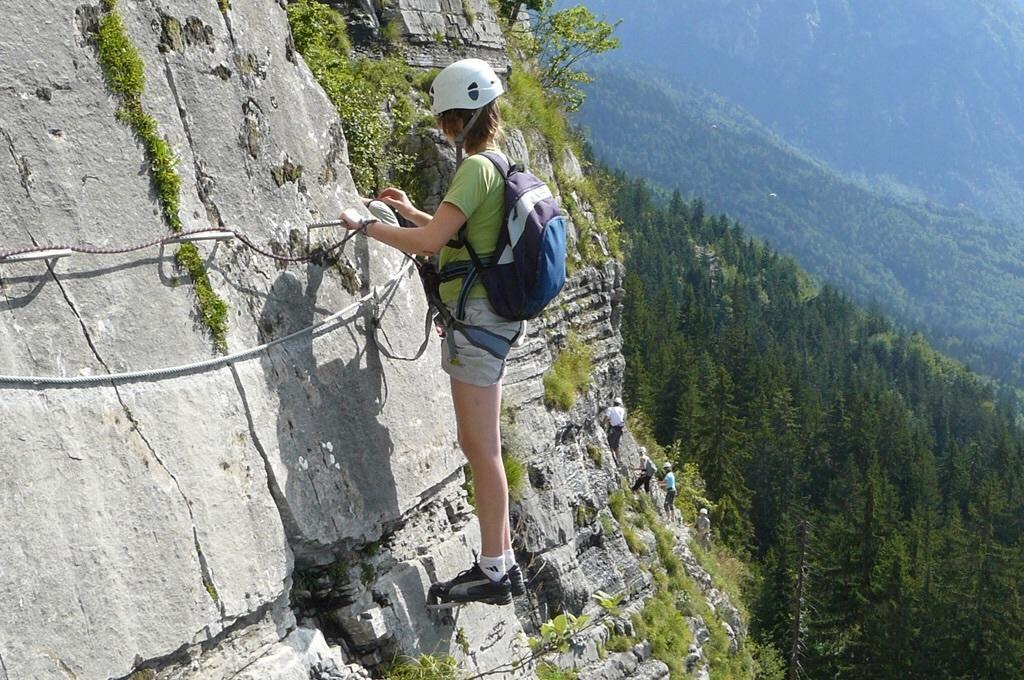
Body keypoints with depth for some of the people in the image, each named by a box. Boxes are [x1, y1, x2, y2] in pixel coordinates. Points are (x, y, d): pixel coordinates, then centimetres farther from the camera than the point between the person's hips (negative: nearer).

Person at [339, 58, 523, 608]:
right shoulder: (495, 165, 15)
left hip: (475, 315, -10)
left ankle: (493, 571, 0)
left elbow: (428, 242, -22)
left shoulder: (476, 168, -15)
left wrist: (365, 225, -10)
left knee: (480, 447, -6)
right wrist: (412, 212, 30)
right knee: (482, 445, 13)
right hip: (490, 316, 10)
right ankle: (503, 563, 20)